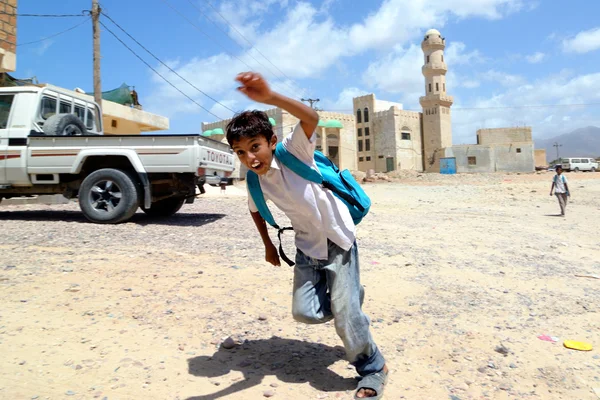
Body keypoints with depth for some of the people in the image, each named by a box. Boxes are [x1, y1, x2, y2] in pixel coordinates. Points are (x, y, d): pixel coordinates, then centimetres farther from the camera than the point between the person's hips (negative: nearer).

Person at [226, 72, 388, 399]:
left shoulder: (293, 151, -21)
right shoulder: (254, 181, -6)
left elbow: (311, 118, -42)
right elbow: (256, 210, 16)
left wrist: (270, 97, -58)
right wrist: (268, 245, 18)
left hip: (338, 240, -5)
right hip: (307, 246, 5)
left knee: (344, 313, -9)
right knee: (305, 312, -2)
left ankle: (373, 369, 19)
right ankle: (350, 297, 29)